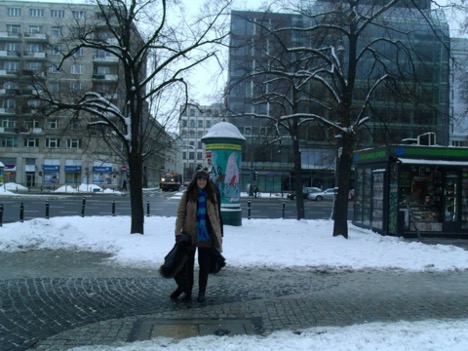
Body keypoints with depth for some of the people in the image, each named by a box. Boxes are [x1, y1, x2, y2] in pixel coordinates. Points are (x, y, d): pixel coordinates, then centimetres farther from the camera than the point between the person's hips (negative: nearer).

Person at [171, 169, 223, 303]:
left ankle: (202, 292, 19)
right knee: (188, 263, 7)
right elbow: (180, 214, -4)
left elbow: (216, 216, 7)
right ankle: (187, 291, 19)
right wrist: (178, 232, -13)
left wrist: (218, 234, 4)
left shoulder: (211, 195, 5)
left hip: (206, 235, 2)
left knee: (204, 265, 8)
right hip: (190, 235, -2)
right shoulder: (188, 194, -2)